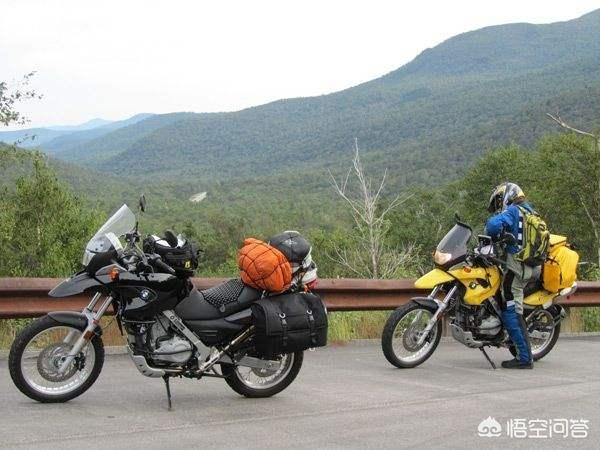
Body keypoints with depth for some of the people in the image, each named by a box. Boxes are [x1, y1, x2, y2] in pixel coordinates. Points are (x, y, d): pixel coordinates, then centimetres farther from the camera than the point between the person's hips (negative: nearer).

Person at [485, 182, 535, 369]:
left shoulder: (512, 211, -6)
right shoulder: (531, 213, 21)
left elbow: (494, 224, -23)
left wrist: (491, 238, -2)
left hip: (515, 266, -9)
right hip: (530, 268, 9)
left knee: (512, 312, -8)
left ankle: (525, 358, -9)